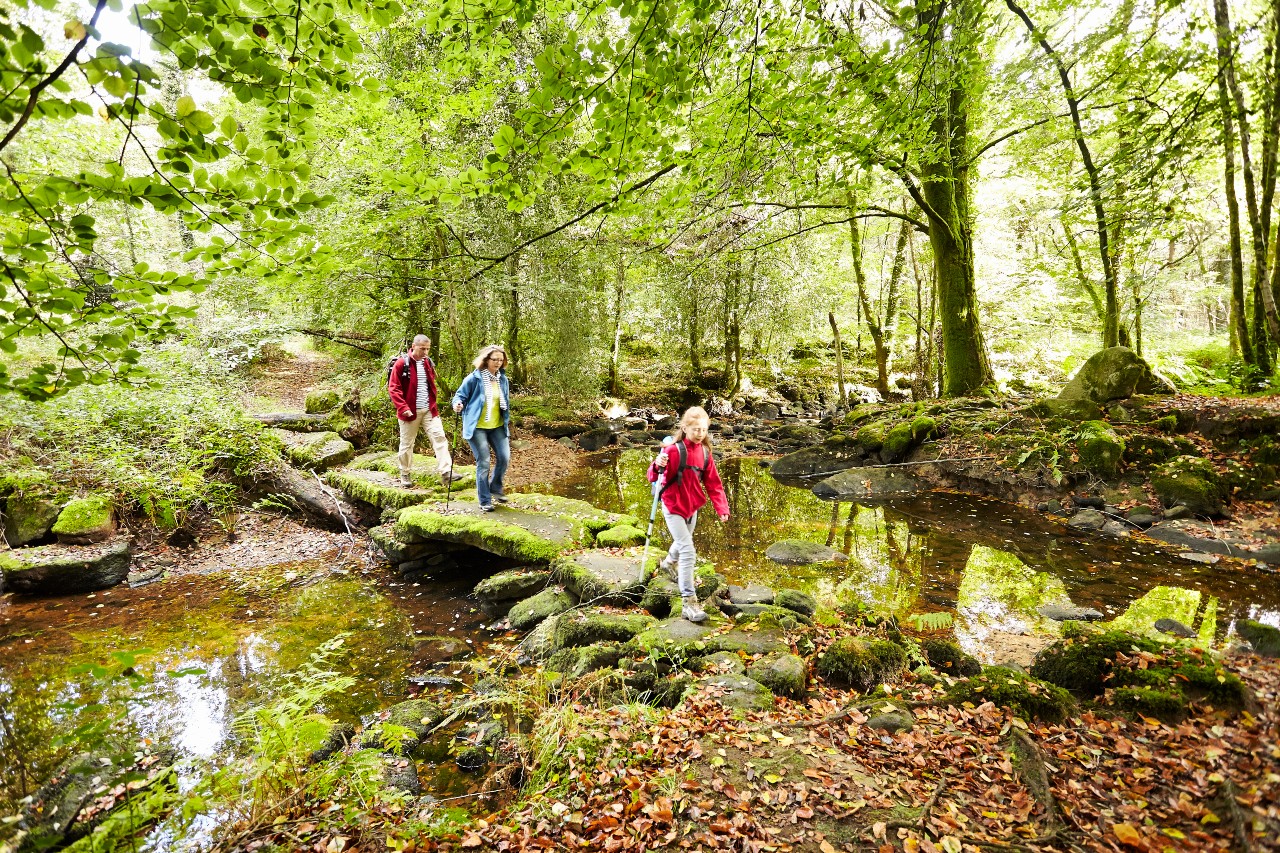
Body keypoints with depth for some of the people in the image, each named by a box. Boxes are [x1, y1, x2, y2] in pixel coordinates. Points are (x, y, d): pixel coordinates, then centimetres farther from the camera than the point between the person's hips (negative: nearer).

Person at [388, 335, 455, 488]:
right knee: (407, 443, 8)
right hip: (410, 411, -4)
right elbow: (393, 388, -11)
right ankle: (405, 474, 23)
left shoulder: (428, 363, 9)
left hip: (429, 410, 4)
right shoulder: (401, 363, -9)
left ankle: (446, 473, -12)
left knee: (439, 437, -8)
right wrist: (403, 407, -18)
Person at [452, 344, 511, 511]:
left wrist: (506, 420, 16)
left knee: (504, 457, -1)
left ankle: (495, 488, 26)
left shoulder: (503, 379, 6)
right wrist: (458, 404, -26)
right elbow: (460, 395, -4)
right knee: (484, 463, -4)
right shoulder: (474, 378, -11)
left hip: (497, 426, 5)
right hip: (477, 427, -5)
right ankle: (485, 500, 11)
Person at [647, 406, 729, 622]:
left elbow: (713, 483, 2)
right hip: (673, 508, -7)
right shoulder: (675, 450, -21)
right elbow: (653, 477, -24)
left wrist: (721, 508, -7)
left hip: (692, 508, 7)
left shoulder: (705, 452, -2)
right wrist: (658, 466, -46)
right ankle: (689, 603, -9)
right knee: (688, 552, -15)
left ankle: (670, 562, 63)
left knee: (683, 541, 30)